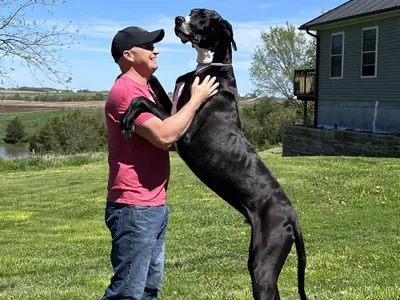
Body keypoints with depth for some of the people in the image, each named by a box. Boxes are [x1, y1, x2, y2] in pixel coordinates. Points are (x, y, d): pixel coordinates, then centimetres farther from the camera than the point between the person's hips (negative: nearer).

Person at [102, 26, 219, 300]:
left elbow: (169, 140, 23)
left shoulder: (145, 89, 18)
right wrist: (197, 99, -13)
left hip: (155, 206, 10)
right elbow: (164, 136, -25)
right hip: (135, 209, -10)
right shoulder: (125, 91, -15)